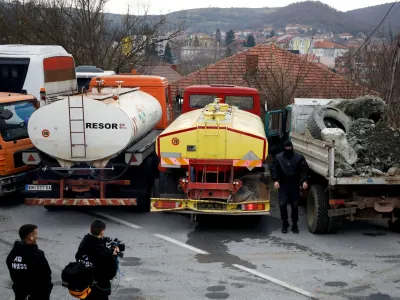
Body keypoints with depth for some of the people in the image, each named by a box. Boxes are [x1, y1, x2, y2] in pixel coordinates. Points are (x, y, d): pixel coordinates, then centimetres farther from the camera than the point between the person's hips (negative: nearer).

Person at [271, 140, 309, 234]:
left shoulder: (299, 157, 2)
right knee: (282, 204, -7)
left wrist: (305, 181, -11)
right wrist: (275, 180, -6)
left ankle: (294, 225, 16)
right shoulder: (279, 157, 4)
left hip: (295, 185, 0)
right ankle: (285, 224, 10)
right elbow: (274, 169, 6)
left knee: (295, 205, 4)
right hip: (283, 185, 0)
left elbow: (304, 169, 1)